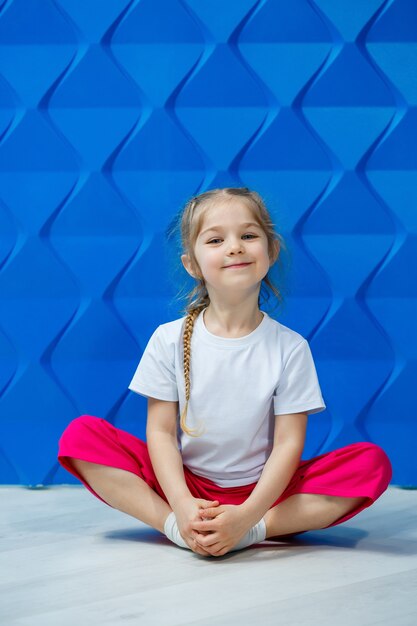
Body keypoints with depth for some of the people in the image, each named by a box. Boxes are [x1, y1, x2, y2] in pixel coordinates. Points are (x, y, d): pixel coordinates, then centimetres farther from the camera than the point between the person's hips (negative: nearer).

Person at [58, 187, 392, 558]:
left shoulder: (290, 347, -5)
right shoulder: (170, 340, -2)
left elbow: (289, 443, -9)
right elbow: (160, 430, -5)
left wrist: (247, 515, -25)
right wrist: (181, 504, -23)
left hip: (261, 491, 0)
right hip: (184, 486, 1)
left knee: (373, 462, -23)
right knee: (80, 434, -19)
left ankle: (253, 531, -28)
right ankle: (176, 526, -28)